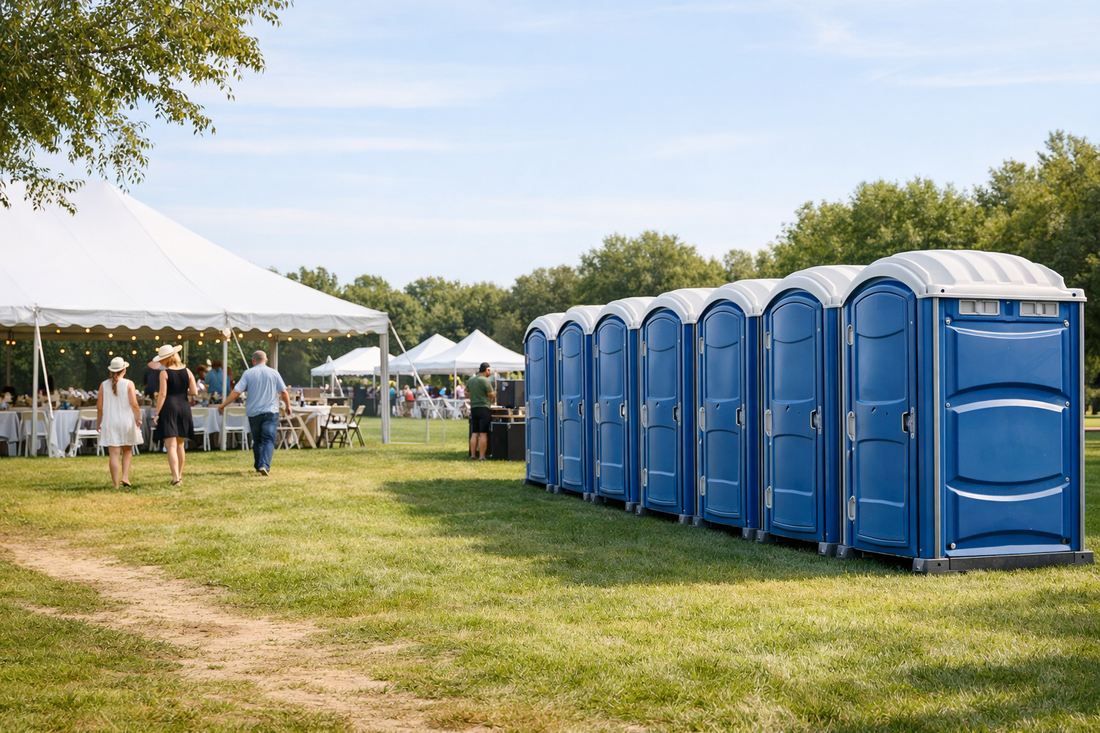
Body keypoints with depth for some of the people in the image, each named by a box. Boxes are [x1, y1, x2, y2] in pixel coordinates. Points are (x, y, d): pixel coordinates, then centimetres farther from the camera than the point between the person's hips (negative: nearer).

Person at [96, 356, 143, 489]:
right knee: (127, 450, 17)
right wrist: (139, 418, -1)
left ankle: (116, 485, -2)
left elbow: (99, 406, 4)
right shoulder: (128, 384, -5)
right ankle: (125, 476, 0)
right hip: (126, 421, -1)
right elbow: (134, 404, -10)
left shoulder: (104, 385, 2)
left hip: (110, 423, 1)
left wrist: (98, 423, 13)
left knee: (114, 454, 0)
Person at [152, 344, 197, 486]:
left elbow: (162, 394, -11)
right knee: (180, 444, 17)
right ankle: (180, 476, 25)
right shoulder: (186, 371, 5)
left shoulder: (164, 373, -7)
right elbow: (194, 392, 2)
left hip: (169, 407, -5)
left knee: (171, 446, -7)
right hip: (184, 407, 5)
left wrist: (157, 414, -7)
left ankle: (175, 478, -17)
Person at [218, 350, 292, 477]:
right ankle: (264, 465, -23)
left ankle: (259, 466, 20)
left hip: (253, 412, 1)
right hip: (271, 412, -1)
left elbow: (236, 392, -5)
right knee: (268, 440, -5)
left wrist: (223, 405, 3)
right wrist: (288, 406, 17)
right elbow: (284, 392, 2)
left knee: (257, 441, 15)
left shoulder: (248, 373, 0)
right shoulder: (273, 373, 2)